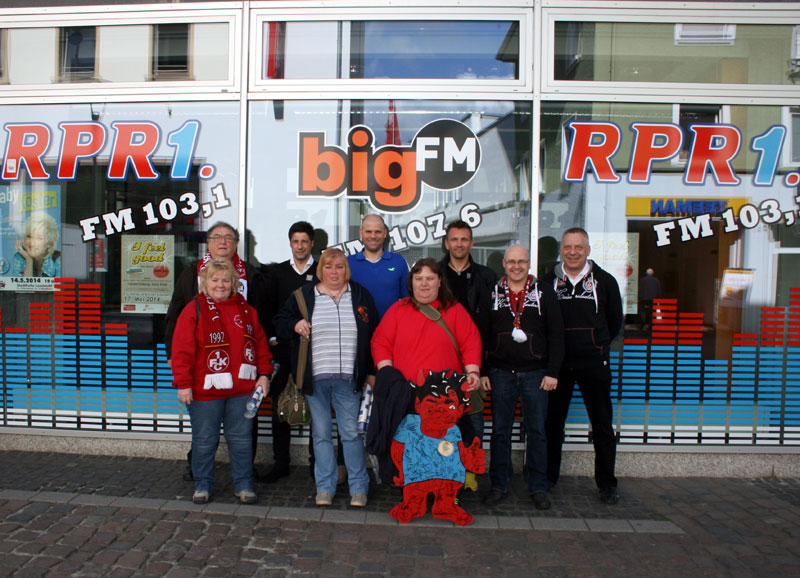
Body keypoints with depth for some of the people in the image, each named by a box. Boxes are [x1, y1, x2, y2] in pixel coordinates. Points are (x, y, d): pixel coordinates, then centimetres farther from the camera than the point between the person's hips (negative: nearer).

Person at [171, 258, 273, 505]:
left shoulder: (246, 309, 9)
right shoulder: (194, 309, -3)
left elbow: (261, 343, 12)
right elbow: (182, 350, -7)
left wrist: (263, 374, 6)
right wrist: (183, 383, -12)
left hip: (242, 389, 3)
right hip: (205, 390, -3)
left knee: (241, 438, 10)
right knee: (204, 440, 9)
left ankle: (244, 485, 22)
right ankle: (202, 485, 25)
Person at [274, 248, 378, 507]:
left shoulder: (361, 295, 8)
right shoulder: (304, 295, 8)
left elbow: (373, 335, 11)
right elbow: (280, 322, 16)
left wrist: (371, 372, 7)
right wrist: (295, 325, -7)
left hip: (348, 379, -1)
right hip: (315, 378, 1)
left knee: (351, 432, 2)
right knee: (321, 434, 8)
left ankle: (359, 488, 15)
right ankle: (325, 487, 19)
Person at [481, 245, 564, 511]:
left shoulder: (544, 292, 4)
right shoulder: (492, 294, 6)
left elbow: (556, 334, 2)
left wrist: (552, 372, -4)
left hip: (535, 373, 0)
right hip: (501, 373, 1)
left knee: (536, 431, 6)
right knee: (500, 431, 6)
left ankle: (538, 487, 17)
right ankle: (499, 485, 17)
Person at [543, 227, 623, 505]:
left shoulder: (604, 281, 2)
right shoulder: (548, 282, 3)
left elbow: (615, 321, 12)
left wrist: (598, 345, 11)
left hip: (594, 363, -1)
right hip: (558, 363, 1)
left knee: (603, 425, 5)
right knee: (552, 422, 9)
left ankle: (606, 483, 17)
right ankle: (548, 477, 23)